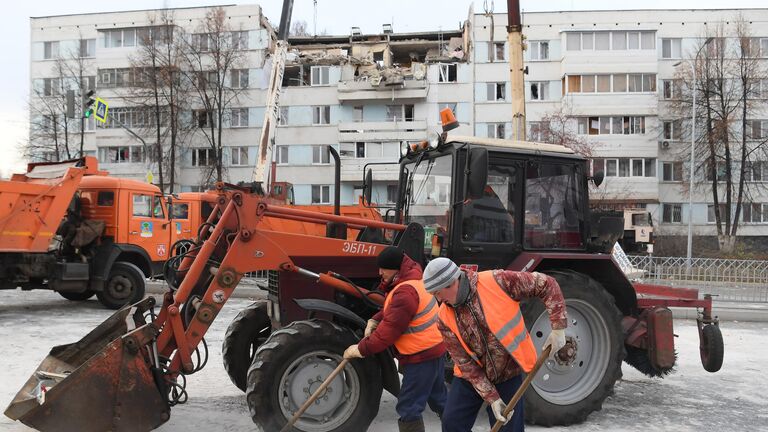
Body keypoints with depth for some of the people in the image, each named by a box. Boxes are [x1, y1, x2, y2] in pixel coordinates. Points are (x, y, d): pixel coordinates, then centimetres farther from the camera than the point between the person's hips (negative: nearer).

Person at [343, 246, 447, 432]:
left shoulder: (406, 292, -26)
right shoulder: (410, 278, 7)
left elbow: (390, 330, -23)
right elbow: (392, 311, 16)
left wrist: (361, 349, -15)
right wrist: (374, 321, -2)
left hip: (421, 356, -10)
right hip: (433, 349, 10)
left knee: (408, 409, -4)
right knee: (439, 398, 23)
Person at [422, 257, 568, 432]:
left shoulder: (496, 281, -22)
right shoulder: (445, 318, -12)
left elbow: (547, 285, -15)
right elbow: (464, 362, -10)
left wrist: (558, 328, -20)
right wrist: (492, 398, -16)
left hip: (508, 374, -2)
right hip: (470, 378, 2)